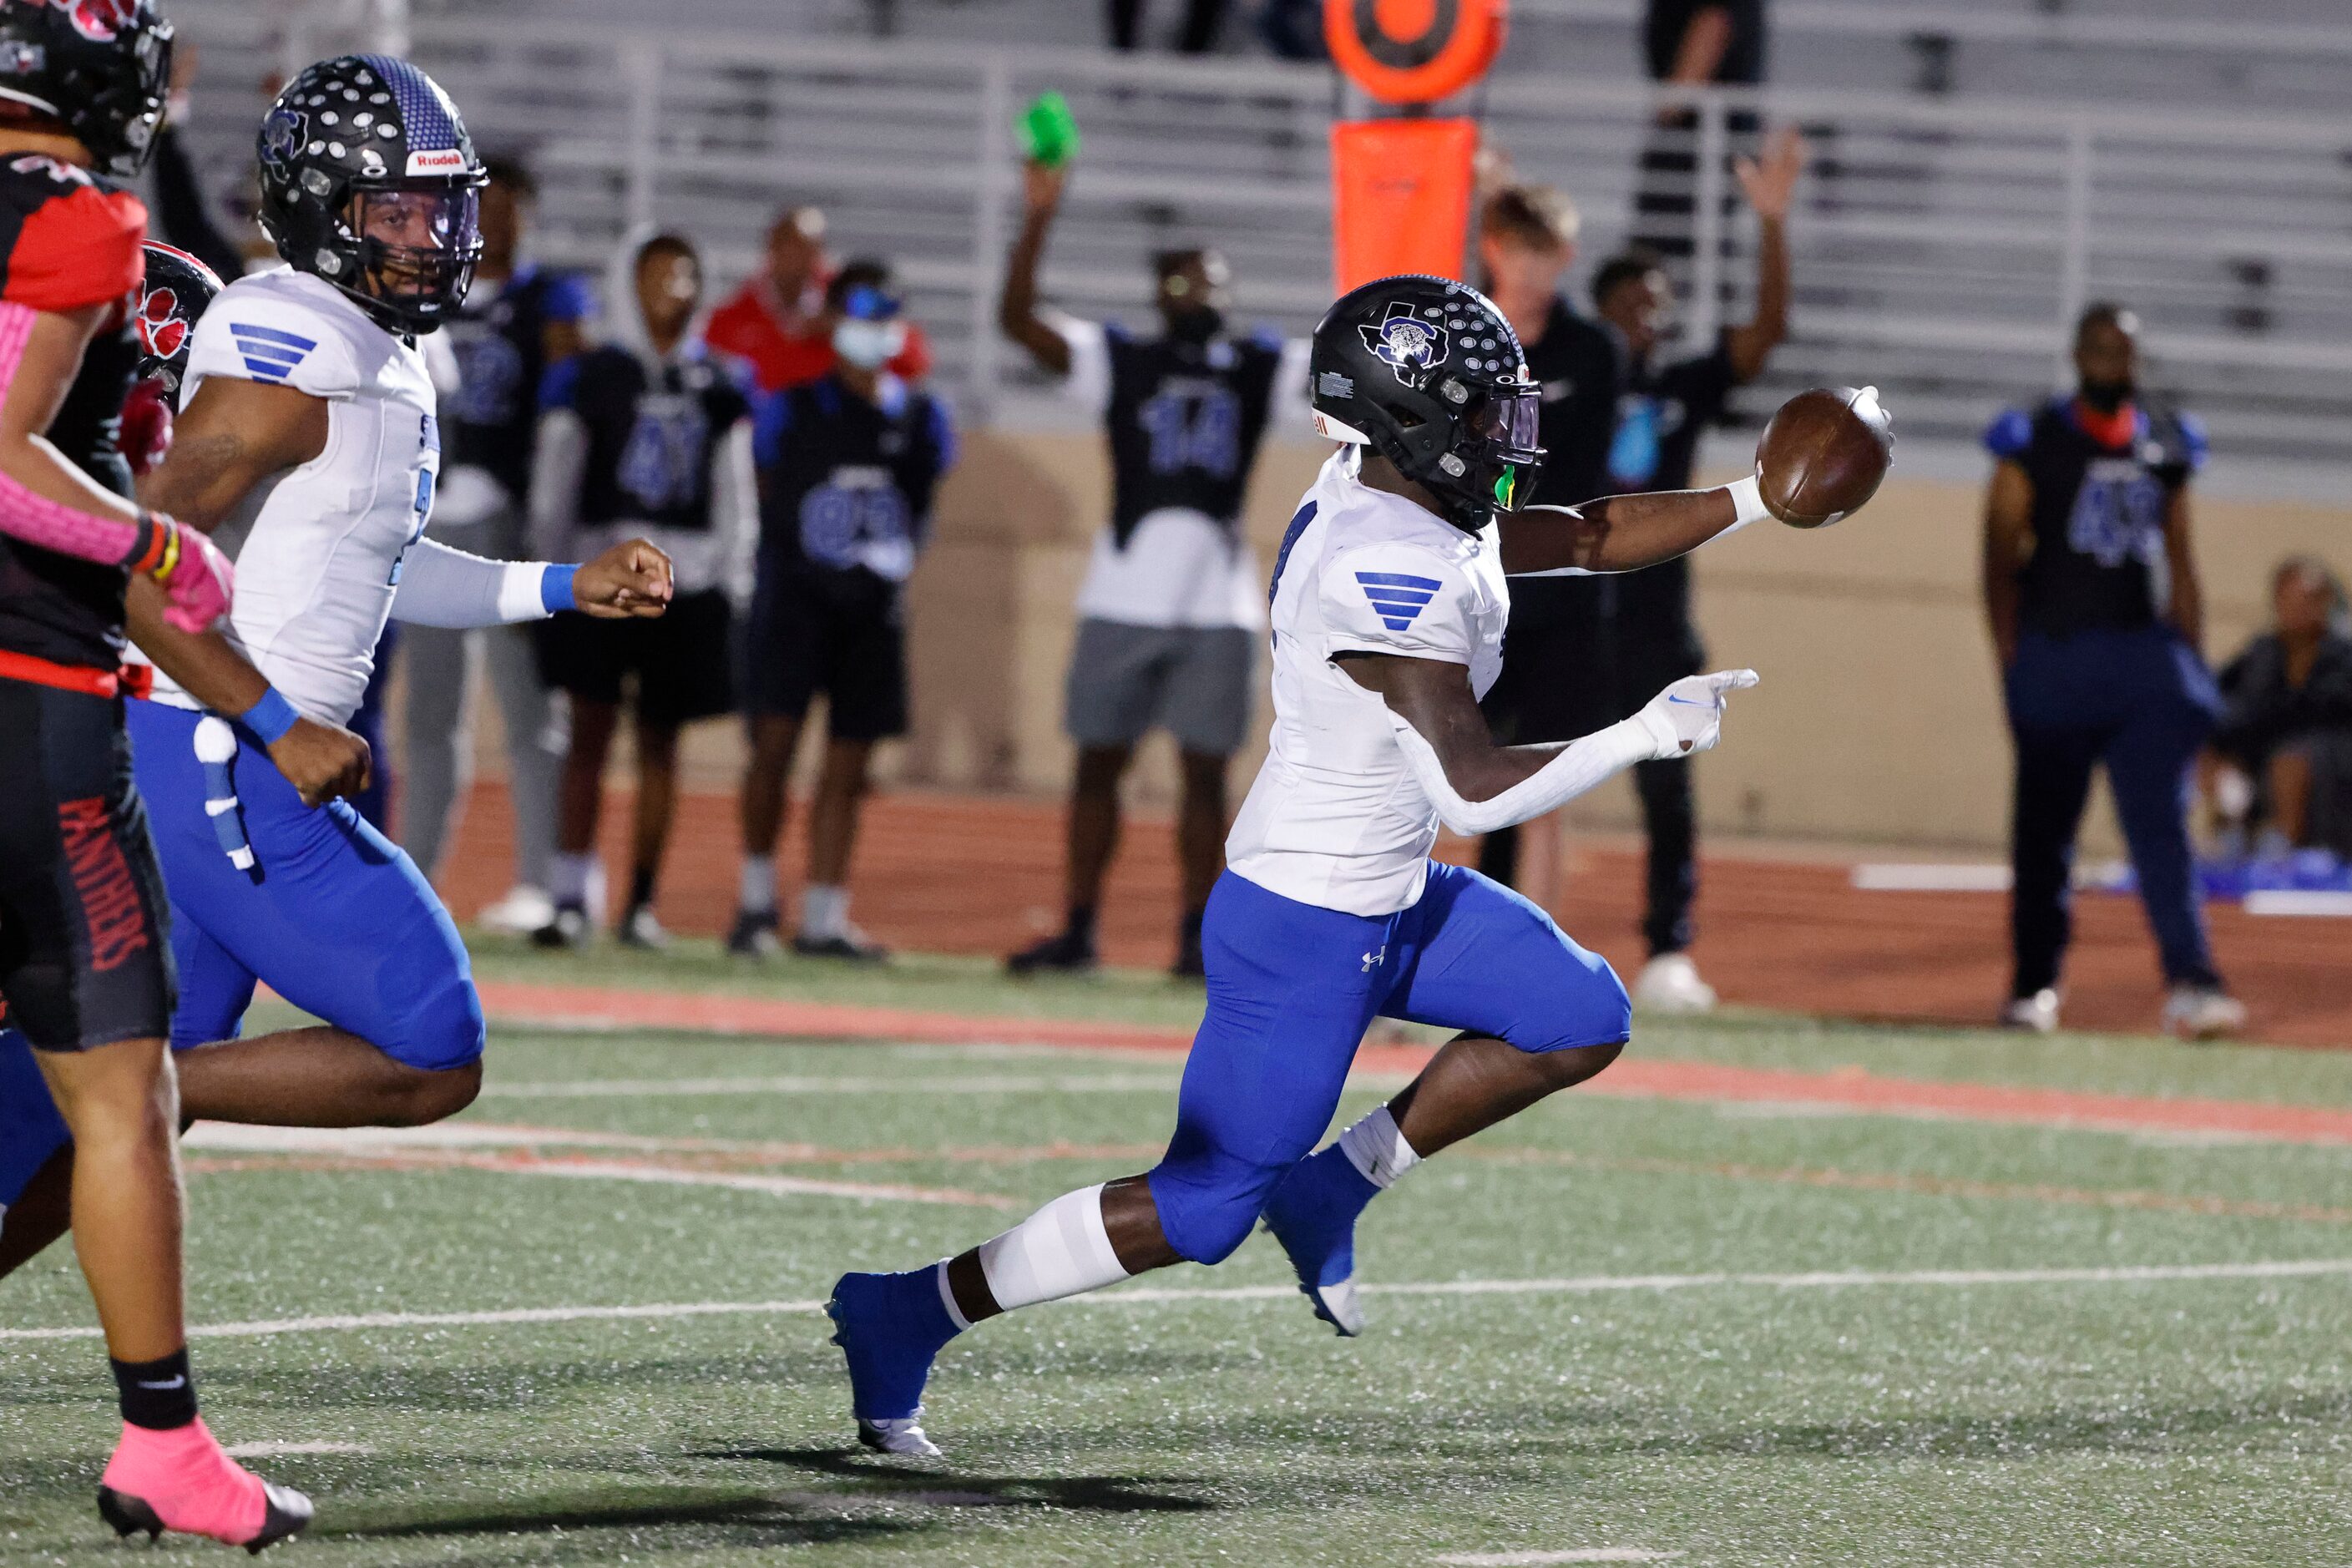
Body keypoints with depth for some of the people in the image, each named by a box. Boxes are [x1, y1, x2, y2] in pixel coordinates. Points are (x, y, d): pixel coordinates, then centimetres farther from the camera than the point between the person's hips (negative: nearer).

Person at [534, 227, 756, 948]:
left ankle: (641, 901, 13)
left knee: (659, 744, 6)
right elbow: (553, 482, 3)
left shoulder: (718, 384, 11)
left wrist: (735, 584, 9)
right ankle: (573, 895, -6)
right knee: (591, 733, -6)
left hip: (689, 586, 3)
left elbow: (736, 492, 14)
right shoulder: (590, 376, 2)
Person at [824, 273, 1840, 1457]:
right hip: (1307, 933, -10)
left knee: (1580, 1023, 11)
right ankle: (905, 1317, 8)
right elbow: (1473, 790, -28)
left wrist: (1759, 501, 9)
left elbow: (1589, 539, 16)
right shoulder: (1391, 571, -28)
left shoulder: (1412, 510, 3)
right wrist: (1648, 735, -21)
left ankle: (1329, 1194, 17)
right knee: (1199, 1211, -3)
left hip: (1390, 896, 10)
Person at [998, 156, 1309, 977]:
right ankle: (1077, 930, 12)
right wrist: (1039, 216, -18)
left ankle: (1196, 938, 6)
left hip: (1219, 606, 1)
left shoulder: (1260, 368, 10)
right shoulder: (1119, 360, 4)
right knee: (1098, 762, 4)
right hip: (1123, 596, -1)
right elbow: (1018, 317, -8)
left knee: (1206, 771, 1)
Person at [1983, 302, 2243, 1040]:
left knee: (2161, 819, -8)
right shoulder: (2033, 440, -1)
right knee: (2045, 827, 5)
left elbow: (2179, 562, 16)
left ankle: (2189, 979, -17)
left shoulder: (2165, 443, 11)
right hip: (2057, 651, -2)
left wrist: (2191, 661, 11)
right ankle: (2033, 984, 15)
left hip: (2145, 653, 2)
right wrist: (2012, 667, -9)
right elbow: (2002, 557, -2)